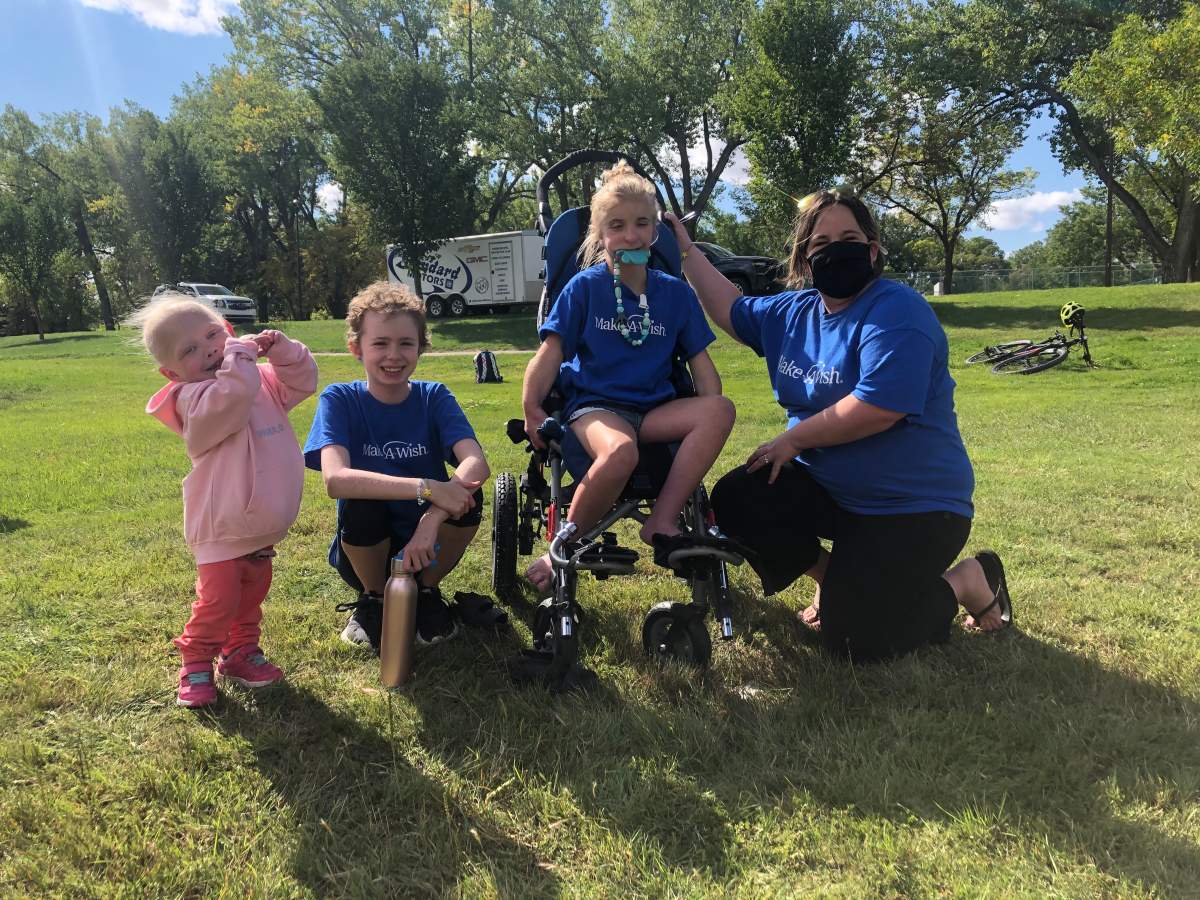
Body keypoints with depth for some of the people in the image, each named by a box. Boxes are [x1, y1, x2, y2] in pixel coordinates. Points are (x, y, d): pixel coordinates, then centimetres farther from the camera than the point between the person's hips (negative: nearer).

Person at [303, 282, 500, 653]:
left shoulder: (434, 397, -6)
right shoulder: (340, 400, -11)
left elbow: (476, 462, -23)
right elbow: (335, 478, -29)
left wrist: (432, 520, -39)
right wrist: (427, 489, -39)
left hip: (427, 547, 2)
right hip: (365, 551, -1)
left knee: (466, 492, -26)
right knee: (361, 504, -32)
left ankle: (426, 592, 2)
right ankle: (373, 598, -1)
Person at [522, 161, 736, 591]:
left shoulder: (675, 292, 10)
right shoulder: (585, 286, 1)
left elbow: (699, 360, 9)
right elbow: (551, 351, -3)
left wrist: (707, 421, -7)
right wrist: (531, 407, -19)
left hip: (654, 409, 4)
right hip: (594, 405, -3)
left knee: (722, 410, -27)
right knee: (620, 452, -39)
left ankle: (662, 522, -22)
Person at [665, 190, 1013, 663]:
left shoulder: (896, 314, -20)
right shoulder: (793, 312, 5)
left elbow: (878, 408, -29)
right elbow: (732, 311, 22)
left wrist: (793, 439, -17)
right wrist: (686, 251, 18)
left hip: (913, 507, -7)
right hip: (826, 486, 8)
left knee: (850, 639, -15)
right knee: (735, 500, -8)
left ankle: (969, 581, 12)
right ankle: (834, 574, 15)